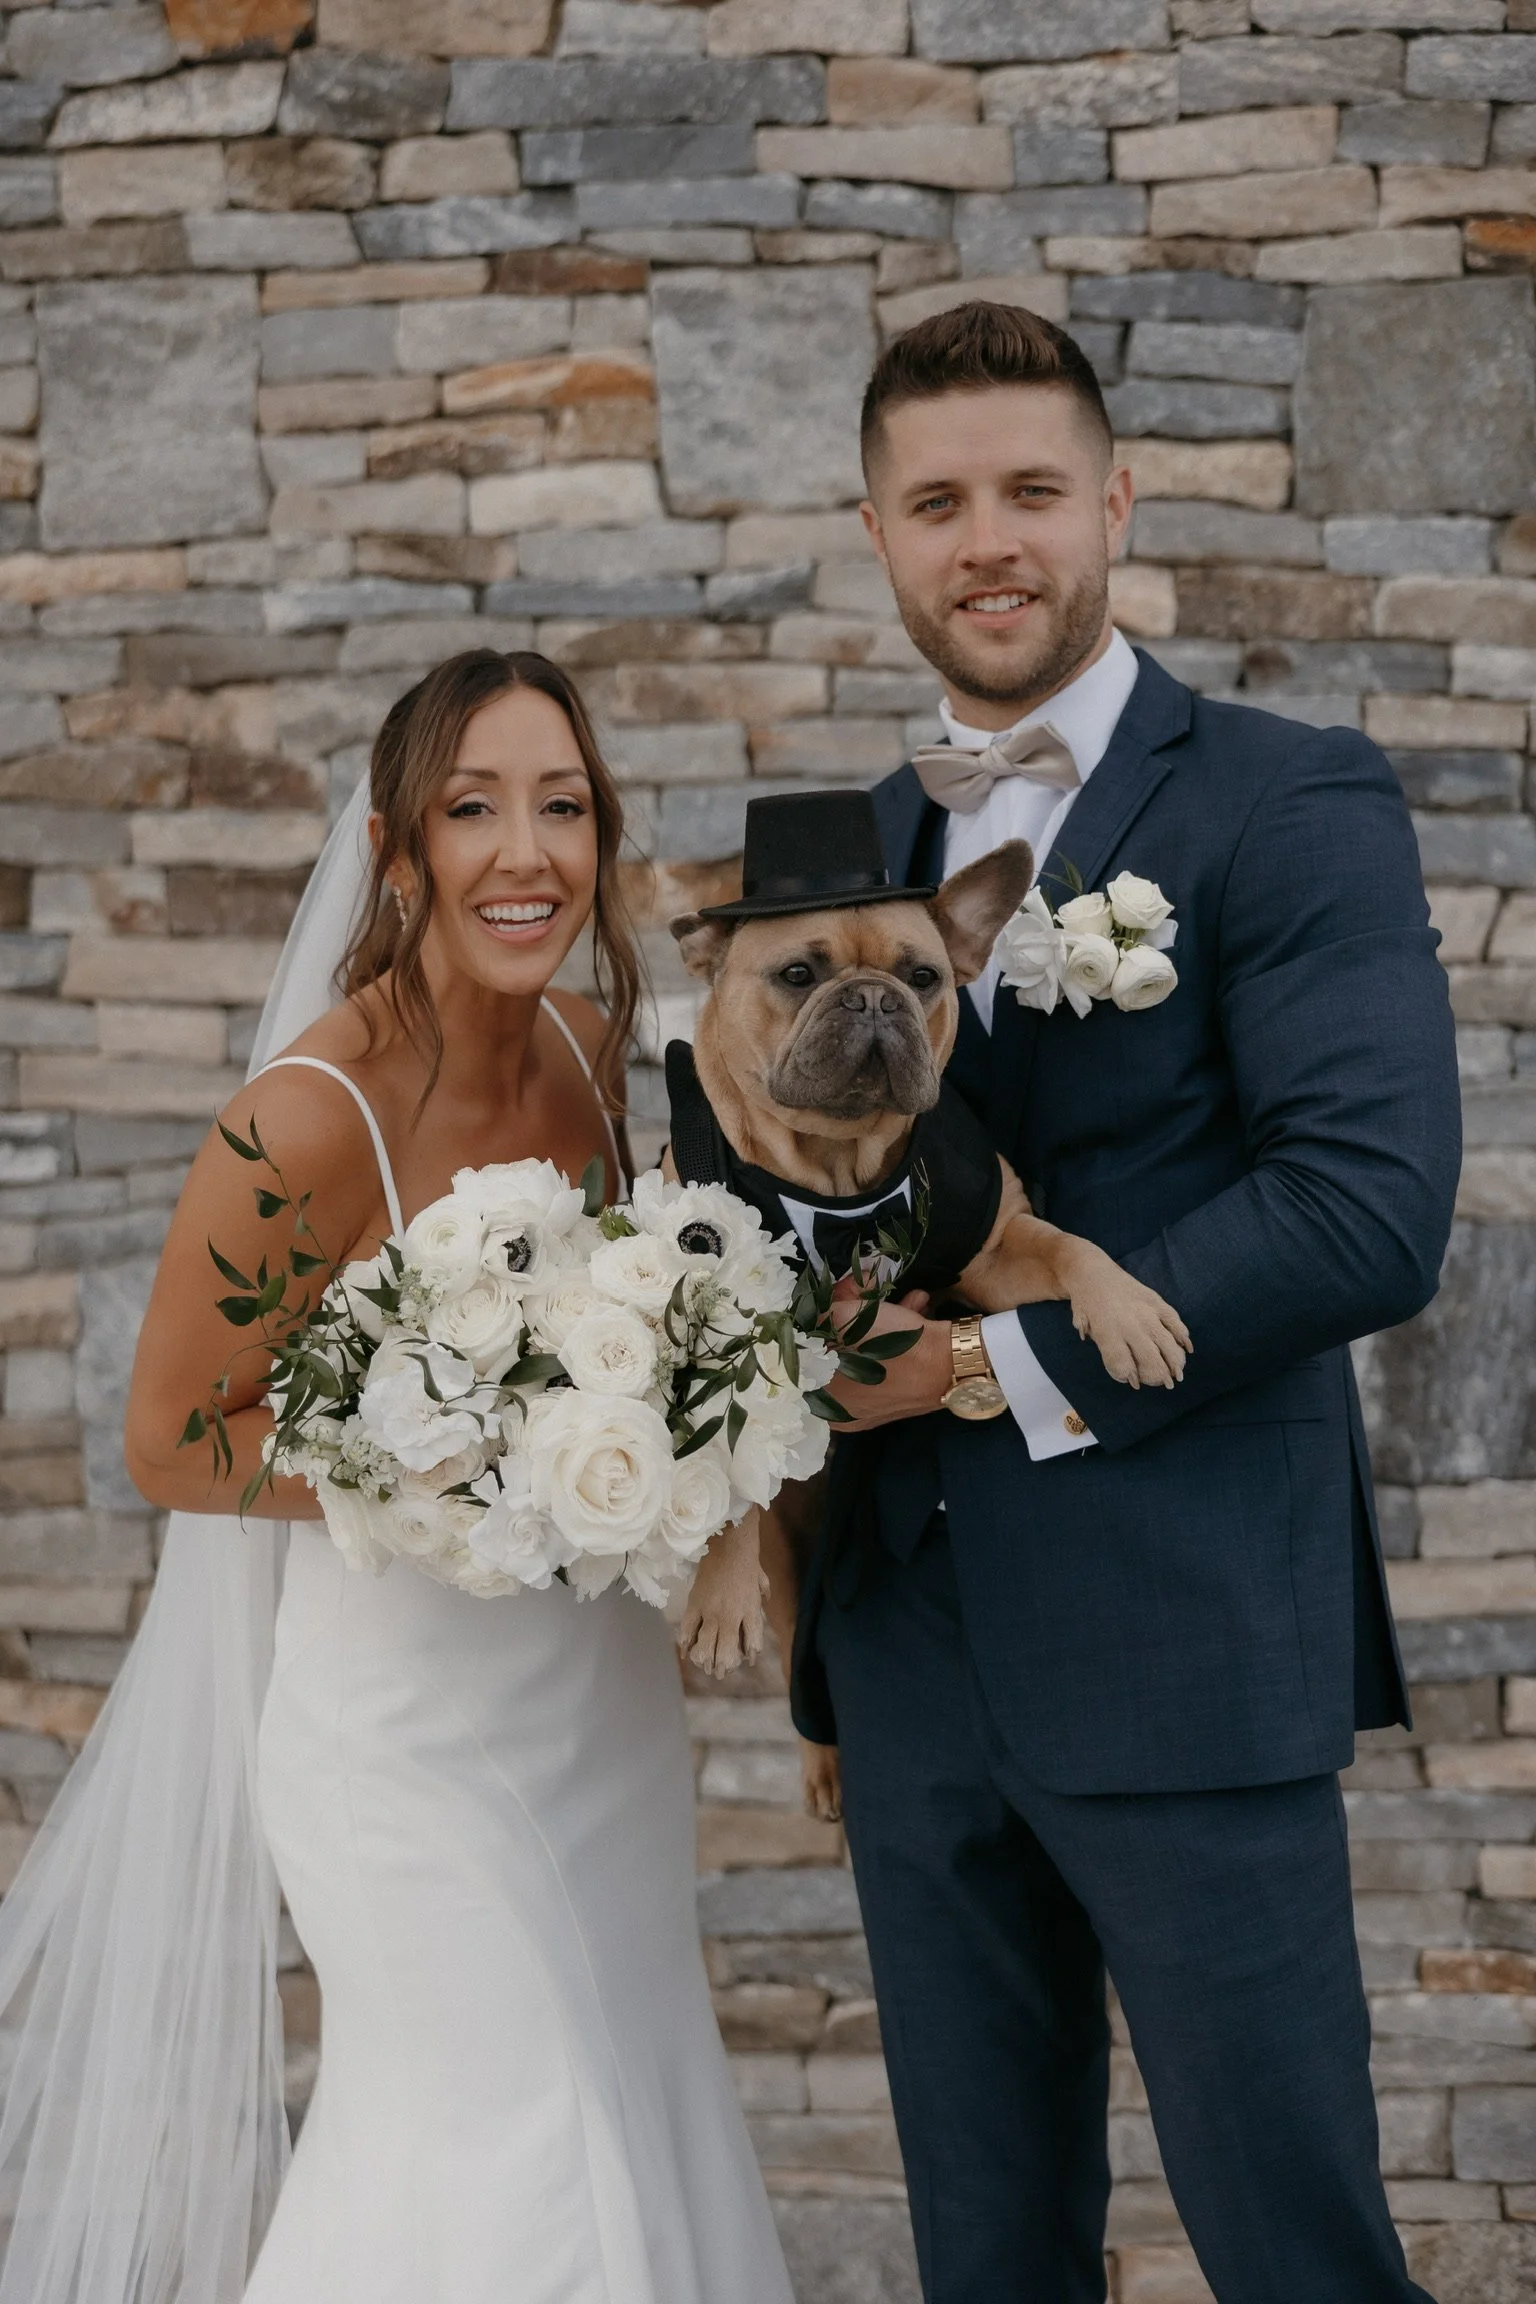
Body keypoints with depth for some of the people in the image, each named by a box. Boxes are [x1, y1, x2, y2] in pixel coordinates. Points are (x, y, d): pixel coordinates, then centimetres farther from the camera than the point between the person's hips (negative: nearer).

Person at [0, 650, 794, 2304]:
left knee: (636, 2131, 17)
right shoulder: (310, 1119, -22)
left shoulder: (599, 1055, -2)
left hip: (603, 1699, 7)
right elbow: (172, 1447, -14)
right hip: (416, 1717, -7)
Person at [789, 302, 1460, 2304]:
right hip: (915, 1666, 6)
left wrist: (1006, 1353, -14)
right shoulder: (851, 849, 15)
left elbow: (1370, 1206, -16)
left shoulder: (1291, 805, -5)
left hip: (1188, 1652, -6)